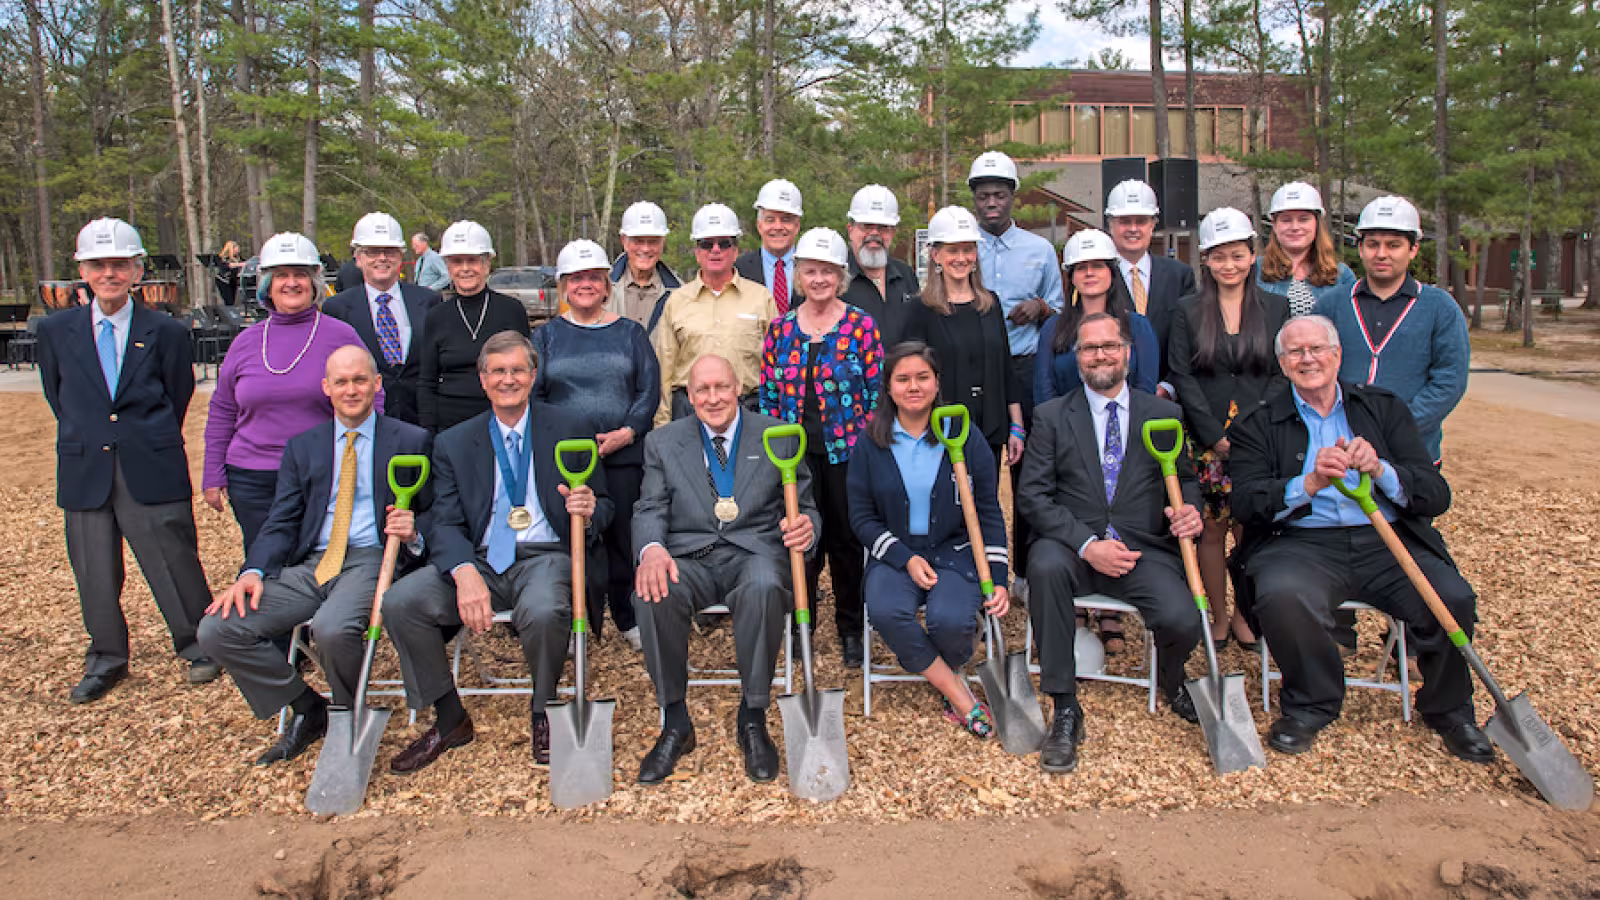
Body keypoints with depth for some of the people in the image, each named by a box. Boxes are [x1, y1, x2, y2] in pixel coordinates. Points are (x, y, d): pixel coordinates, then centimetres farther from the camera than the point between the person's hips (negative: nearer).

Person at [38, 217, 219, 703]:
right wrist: (85, 440, 13)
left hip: (152, 471, -2)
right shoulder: (55, 331, 6)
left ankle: (198, 647, 20)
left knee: (174, 561, 2)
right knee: (94, 572, 10)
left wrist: (152, 443, 8)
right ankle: (106, 660, 27)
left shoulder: (166, 332, -1)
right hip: (84, 472, 3)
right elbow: (58, 398, 16)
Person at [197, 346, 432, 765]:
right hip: (311, 565, 5)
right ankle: (308, 711, 5)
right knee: (216, 630, -14)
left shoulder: (412, 441, 9)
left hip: (372, 560, -4)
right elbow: (282, 523, 11)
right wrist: (253, 571, -7)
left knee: (332, 629, -36)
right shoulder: (302, 446, 18)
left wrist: (413, 533, -15)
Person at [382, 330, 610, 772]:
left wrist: (590, 511, -18)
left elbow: (604, 505, 10)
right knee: (399, 602, -22)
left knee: (544, 612, -36)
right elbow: (446, 524, 1)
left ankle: (543, 713, -4)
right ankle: (449, 720, -1)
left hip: (546, 557, -3)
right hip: (479, 560, 3)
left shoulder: (570, 430, 7)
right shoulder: (453, 443, 11)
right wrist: (464, 572, -22)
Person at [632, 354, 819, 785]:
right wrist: (651, 548, -19)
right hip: (689, 558, 2)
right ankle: (675, 723, -14)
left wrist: (805, 526, -16)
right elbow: (650, 510, 6)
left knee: (763, 586, -37)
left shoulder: (779, 437, 11)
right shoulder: (662, 442, 14)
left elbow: (805, 508, 10)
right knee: (652, 592, -32)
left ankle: (752, 719, -18)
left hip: (754, 552, -1)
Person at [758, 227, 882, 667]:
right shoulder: (780, 329, 6)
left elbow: (878, 391, -2)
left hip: (847, 450, -2)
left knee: (847, 540, 7)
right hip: (796, 453, 2)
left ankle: (851, 631, 23)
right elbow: (768, 394, 8)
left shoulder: (861, 326, -2)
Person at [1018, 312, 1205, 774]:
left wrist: (1189, 509, -8)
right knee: (1046, 566, -36)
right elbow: (1034, 494, -2)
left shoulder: (1164, 414, 13)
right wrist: (1087, 544, -15)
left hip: (1143, 549, 1)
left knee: (1184, 621, -26)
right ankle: (1066, 710, -22)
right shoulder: (1053, 416, 6)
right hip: (1073, 544, -1)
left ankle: (1171, 679, 17)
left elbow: (1185, 479, 18)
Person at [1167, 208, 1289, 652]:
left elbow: (1282, 374, 3)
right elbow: (1183, 378, -1)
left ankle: (1244, 614, 17)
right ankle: (1218, 616, 18)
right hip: (1206, 440, 0)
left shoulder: (1277, 308, 7)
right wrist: (1217, 436, -10)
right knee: (1212, 529, 3)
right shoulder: (1189, 314, 5)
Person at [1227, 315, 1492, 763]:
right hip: (1302, 545, -2)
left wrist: (1380, 470, -17)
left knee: (1454, 598, -23)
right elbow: (1247, 502, -6)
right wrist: (1310, 482, -23)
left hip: (1387, 542, 2)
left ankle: (1447, 709, 9)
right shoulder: (1258, 424, 8)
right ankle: (1310, 705, -4)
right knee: (1281, 595, -33)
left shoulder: (1385, 407, 13)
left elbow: (1436, 495, 3)